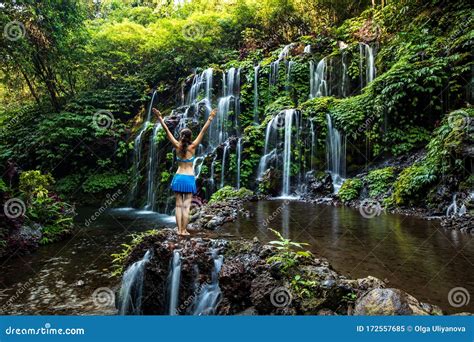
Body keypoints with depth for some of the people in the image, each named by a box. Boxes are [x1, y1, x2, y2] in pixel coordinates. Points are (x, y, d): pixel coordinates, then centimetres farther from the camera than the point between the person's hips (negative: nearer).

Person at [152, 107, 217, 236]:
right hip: (189, 178, -2)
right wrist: (210, 119, -7)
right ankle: (184, 230, 2)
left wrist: (160, 118, 2)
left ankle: (179, 230, 8)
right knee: (186, 206, 0)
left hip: (178, 177, 3)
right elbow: (203, 132, -9)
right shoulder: (192, 147, -8)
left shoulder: (177, 147, -3)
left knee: (178, 205, 6)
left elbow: (167, 130, -2)